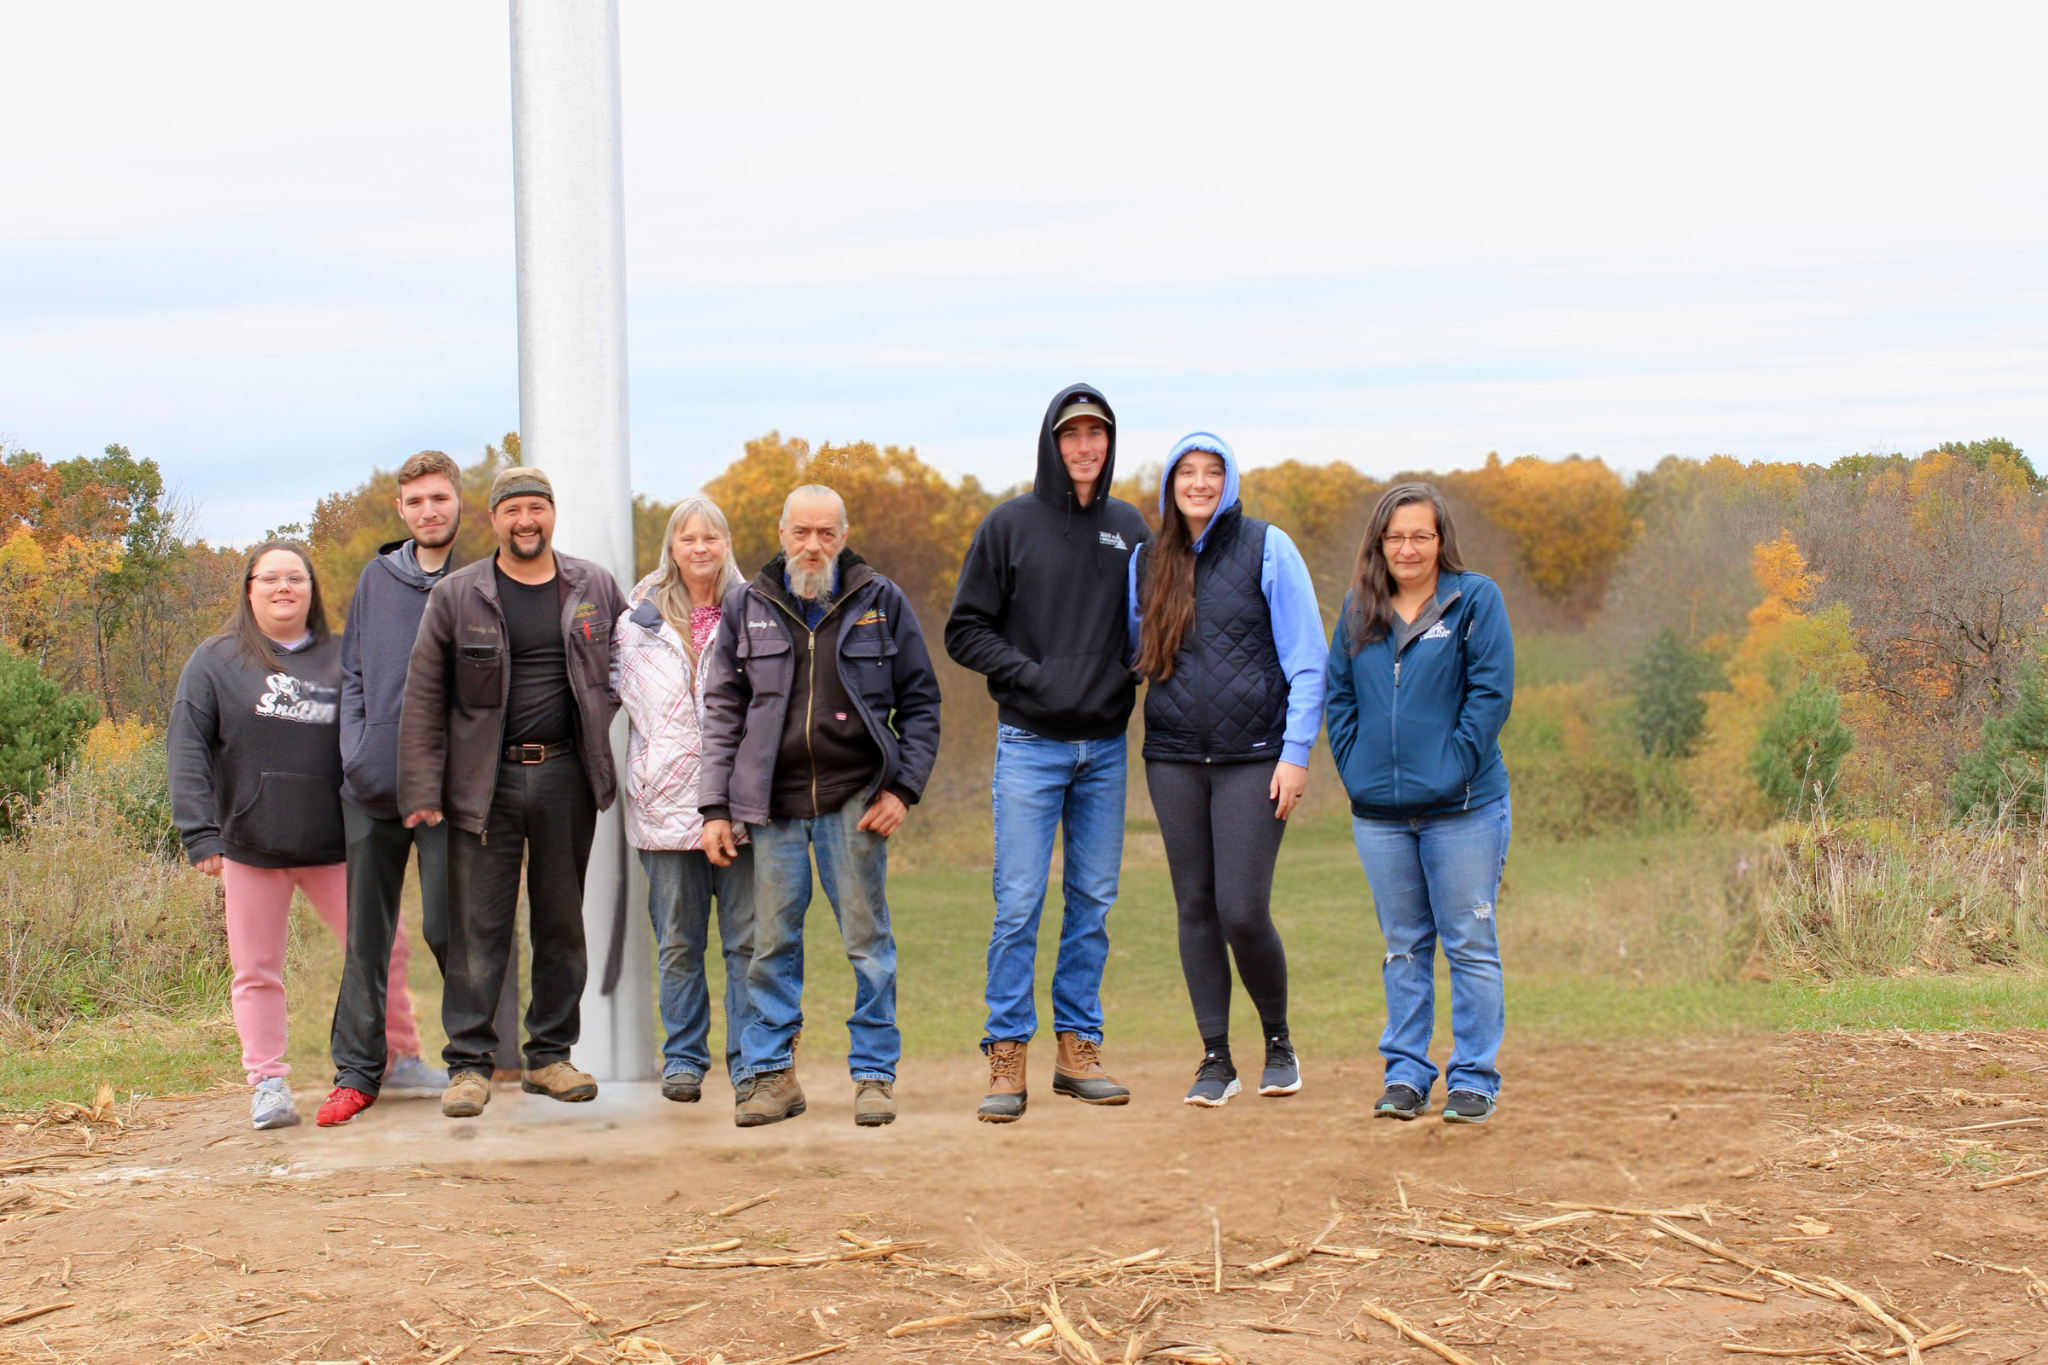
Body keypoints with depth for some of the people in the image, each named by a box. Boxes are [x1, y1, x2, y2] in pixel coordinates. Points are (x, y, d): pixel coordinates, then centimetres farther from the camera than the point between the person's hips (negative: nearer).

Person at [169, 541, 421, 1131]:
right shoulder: (216, 661, 4)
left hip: (333, 842, 1)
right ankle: (268, 1083, 12)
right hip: (249, 844, -1)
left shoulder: (340, 660, 8)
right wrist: (201, 832, -13)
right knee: (258, 971, 4)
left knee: (383, 950, 1)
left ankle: (402, 1060, 17)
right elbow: (187, 748, -2)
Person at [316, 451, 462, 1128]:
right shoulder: (377, 579, 11)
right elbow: (353, 675, 14)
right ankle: (357, 1071, 16)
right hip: (372, 790, 4)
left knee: (447, 925, -3)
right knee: (367, 934, 8)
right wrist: (358, 752, 0)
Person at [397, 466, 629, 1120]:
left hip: (566, 775, 2)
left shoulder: (593, 588, 7)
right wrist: (422, 790, -6)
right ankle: (468, 1064, 4)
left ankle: (550, 1056, 18)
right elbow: (423, 697, 0)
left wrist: (603, 706, 9)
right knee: (478, 926, -2)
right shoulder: (456, 595, 0)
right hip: (486, 780, -2)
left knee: (562, 921, 8)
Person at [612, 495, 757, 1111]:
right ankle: (683, 1059, 15)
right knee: (678, 941, 5)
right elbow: (621, 691, 16)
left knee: (746, 938, -1)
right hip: (669, 801, 1)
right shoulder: (641, 617, 9)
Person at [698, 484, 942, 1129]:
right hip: (773, 803, 1)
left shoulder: (882, 602, 4)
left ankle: (874, 1075, 12)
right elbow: (723, 709, 9)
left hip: (856, 799, -1)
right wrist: (716, 807, 3)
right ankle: (770, 1073, 14)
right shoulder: (747, 606, 7)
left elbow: (920, 701, 7)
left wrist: (903, 788, -3)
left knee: (867, 941, 2)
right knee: (772, 943, 4)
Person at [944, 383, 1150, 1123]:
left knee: (1093, 901, 7)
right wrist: (1031, 674, -13)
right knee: (1019, 903, -6)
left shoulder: (1129, 528, 9)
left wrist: (1128, 674, -4)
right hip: (1030, 743, -3)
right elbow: (966, 630, 0)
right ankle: (1007, 1057, 0)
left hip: (1106, 746, 4)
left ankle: (1078, 1048, 16)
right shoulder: (1010, 526, 0)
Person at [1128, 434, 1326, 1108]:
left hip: (1253, 758, -4)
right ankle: (1216, 1058, 15)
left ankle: (1279, 1042, 14)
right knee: (1196, 909, 5)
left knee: (1243, 911, -9)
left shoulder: (1267, 548, -1)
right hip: (1174, 759, 4)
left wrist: (1295, 752, -8)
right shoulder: (1147, 561, 10)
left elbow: (1307, 658, -3)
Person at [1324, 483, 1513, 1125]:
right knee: (1404, 948, 11)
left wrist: (1454, 765, -13)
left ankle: (1473, 1079, 9)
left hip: (1462, 808, -4)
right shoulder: (1359, 608, 11)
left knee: (1470, 945, 1)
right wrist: (1354, 767, 1)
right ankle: (1405, 1074, 18)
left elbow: (1491, 692, -7)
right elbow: (1339, 693, 13)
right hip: (1379, 810, 4)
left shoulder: (1475, 598, -2)